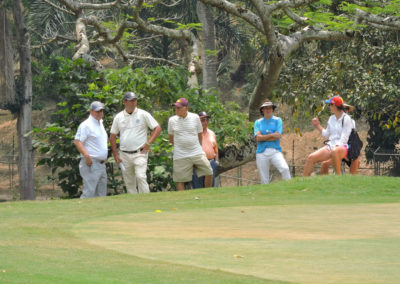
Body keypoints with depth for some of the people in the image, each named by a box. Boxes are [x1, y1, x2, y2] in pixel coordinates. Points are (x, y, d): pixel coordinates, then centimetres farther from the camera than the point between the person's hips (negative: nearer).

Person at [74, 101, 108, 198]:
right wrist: (87, 156, -27)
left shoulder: (100, 124, 18)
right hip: (91, 164, -9)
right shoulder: (86, 125, -9)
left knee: (101, 193, 9)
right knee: (89, 192, -14)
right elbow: (77, 141, -17)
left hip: (101, 164, 9)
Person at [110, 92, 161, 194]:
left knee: (140, 177, -19)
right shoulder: (118, 117, 8)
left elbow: (157, 128, 0)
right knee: (129, 182, 6)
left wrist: (148, 143, -9)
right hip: (124, 155, 4)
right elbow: (112, 136, 13)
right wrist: (115, 154, 6)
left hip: (140, 153, -4)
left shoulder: (143, 114, 0)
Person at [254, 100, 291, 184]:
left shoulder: (277, 120, 10)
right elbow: (258, 137, -3)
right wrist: (272, 135, -5)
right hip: (262, 152, 1)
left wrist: (263, 137, -4)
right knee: (264, 179, -1)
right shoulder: (258, 122, 13)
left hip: (275, 151, -1)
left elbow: (278, 136, -5)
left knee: (285, 169, -25)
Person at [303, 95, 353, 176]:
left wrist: (335, 147, -24)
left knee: (334, 152, -43)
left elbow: (344, 138, -12)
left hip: (342, 147, -7)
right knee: (311, 157, -12)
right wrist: (317, 125, 19)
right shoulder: (331, 118, 17)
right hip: (330, 145, 7)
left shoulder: (346, 119, -5)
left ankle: (338, 175, -34)